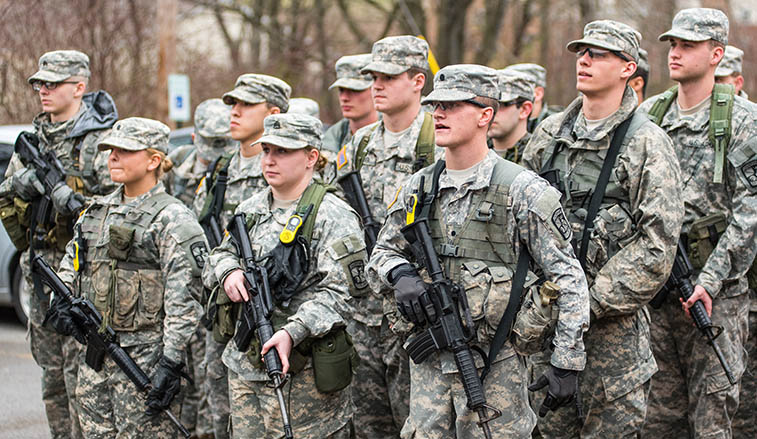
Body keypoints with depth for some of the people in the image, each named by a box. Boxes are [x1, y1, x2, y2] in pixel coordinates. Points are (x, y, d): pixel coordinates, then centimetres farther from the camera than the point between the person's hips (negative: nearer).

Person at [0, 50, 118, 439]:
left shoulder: (101, 139, -8)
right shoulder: (35, 137, 13)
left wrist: (61, 188, -20)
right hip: (44, 271, 7)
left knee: (82, 371, -9)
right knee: (51, 370, 13)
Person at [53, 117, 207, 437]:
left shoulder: (172, 218, -9)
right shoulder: (97, 210, 14)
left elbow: (183, 299, -14)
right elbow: (71, 264, 24)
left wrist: (171, 362, -20)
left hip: (145, 357, -7)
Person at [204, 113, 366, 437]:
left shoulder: (333, 216, -9)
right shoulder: (251, 210, 13)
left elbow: (338, 293, -16)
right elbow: (220, 255, 23)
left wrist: (293, 332, -28)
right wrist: (229, 270, -2)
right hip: (244, 367, 7)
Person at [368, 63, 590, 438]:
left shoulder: (523, 190, -7)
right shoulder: (417, 188, 8)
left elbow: (568, 280, -5)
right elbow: (383, 252, 20)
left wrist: (567, 363, -9)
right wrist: (400, 273, -5)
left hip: (495, 366, -4)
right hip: (429, 365, 5)